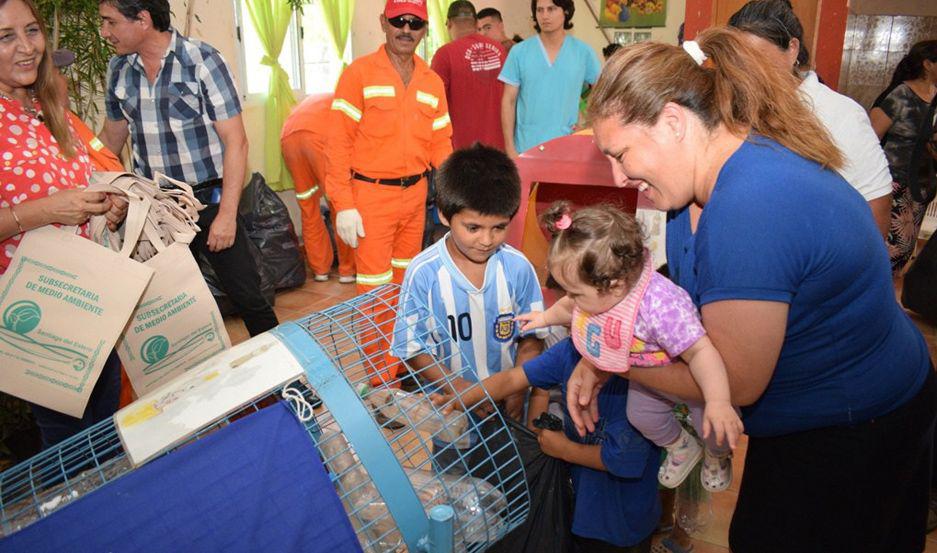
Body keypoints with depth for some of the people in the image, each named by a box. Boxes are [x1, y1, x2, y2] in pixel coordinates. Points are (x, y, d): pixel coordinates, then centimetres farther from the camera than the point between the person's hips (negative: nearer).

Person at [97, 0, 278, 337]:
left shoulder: (202, 61, -11)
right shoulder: (118, 69, 5)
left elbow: (235, 140, -12)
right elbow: (111, 138, 17)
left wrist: (227, 214, -17)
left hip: (208, 201, -5)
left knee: (247, 297, -2)